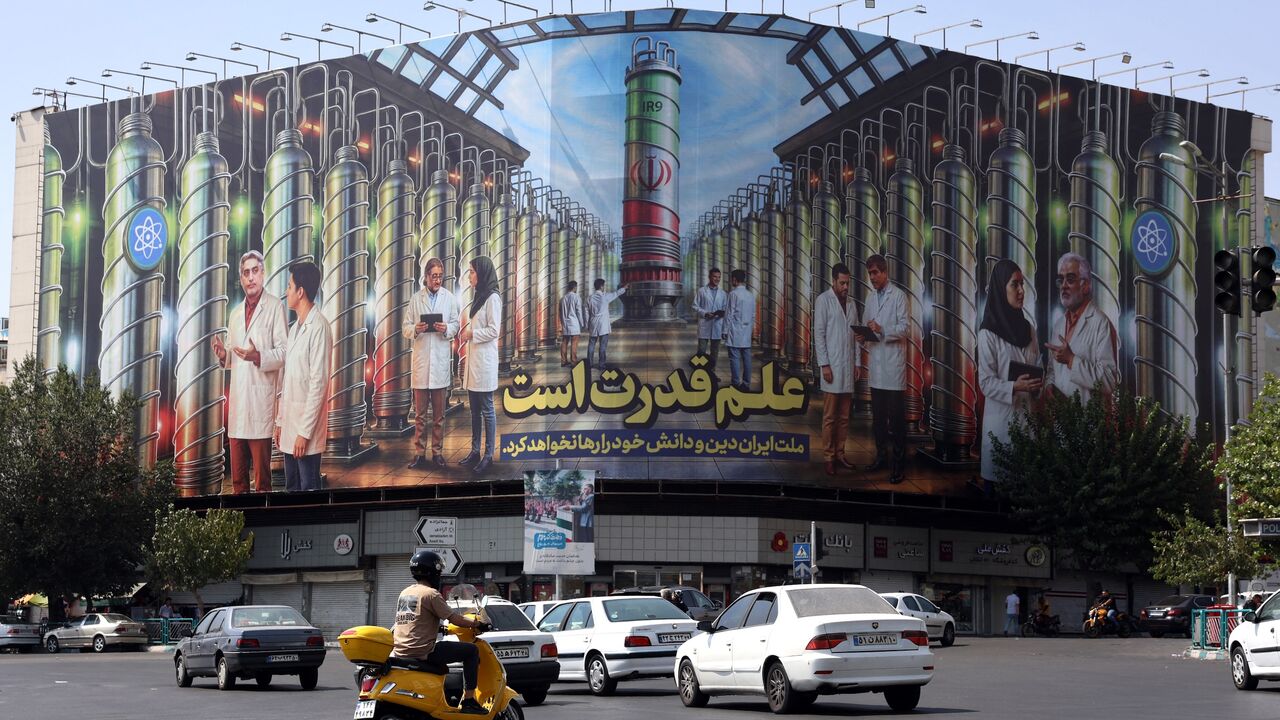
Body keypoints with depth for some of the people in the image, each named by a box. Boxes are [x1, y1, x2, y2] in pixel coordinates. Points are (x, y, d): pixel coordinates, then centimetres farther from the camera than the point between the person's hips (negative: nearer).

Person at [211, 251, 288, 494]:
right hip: (237, 398, 7)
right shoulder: (235, 313, 20)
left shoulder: (275, 307, -2)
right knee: (237, 472, 7)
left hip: (261, 398, -7)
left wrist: (258, 357, -24)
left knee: (261, 471, -6)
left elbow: (284, 353, -8)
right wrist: (223, 355, 3)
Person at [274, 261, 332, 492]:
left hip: (307, 429, -9)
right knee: (291, 488, 12)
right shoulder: (295, 329, 13)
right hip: (290, 424, 9)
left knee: (309, 490, -4)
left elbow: (319, 382, -19)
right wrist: (280, 421, 16)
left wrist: (305, 432, -19)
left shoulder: (319, 327, -15)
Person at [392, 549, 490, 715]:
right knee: (471, 651, -2)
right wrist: (478, 624, 4)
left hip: (400, 651, 9)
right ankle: (468, 700, -5)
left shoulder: (405, 593, 16)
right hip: (422, 653, -9)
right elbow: (454, 618, -10)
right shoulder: (431, 594, -9)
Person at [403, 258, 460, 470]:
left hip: (441, 362, 0)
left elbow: (456, 325, 7)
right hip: (421, 362, 0)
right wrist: (415, 330, -15)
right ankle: (419, 453, 6)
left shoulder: (450, 298, 5)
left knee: (439, 413, 5)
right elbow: (405, 328, 6)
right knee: (420, 413, 2)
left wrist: (447, 329, -14)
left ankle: (438, 452, 12)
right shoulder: (416, 299, 5)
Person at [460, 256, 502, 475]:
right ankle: (475, 451, 16)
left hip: (484, 361, -9)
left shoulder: (492, 298, -11)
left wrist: (471, 334, -10)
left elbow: (494, 330, -16)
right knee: (474, 410, 11)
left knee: (486, 410, -4)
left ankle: (488, 455, 0)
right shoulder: (479, 296, 15)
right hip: (473, 361, 9)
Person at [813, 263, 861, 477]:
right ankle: (828, 457, 0)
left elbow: (855, 335, 16)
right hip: (832, 367, -6)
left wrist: (857, 361, 9)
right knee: (830, 417, -3)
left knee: (844, 416, 7)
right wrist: (824, 365, -11)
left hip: (848, 368, 6)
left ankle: (839, 454, 13)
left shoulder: (851, 304, 14)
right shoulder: (823, 301, -3)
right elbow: (818, 334, -7)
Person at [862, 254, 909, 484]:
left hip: (893, 364, -6)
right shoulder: (871, 297, 16)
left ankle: (899, 463, -2)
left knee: (896, 417, -5)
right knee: (878, 415, 12)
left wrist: (882, 330, -23)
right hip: (875, 363, 7)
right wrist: (864, 333, -2)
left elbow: (905, 329, -10)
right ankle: (881, 456, 22)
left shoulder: (898, 296, -5)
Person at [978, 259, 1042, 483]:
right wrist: (1015, 387, -25)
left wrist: (1037, 385, -6)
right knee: (998, 478, -1)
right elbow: (986, 382, -12)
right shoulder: (988, 334, -9)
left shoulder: (1028, 328, 9)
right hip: (1001, 417, -5)